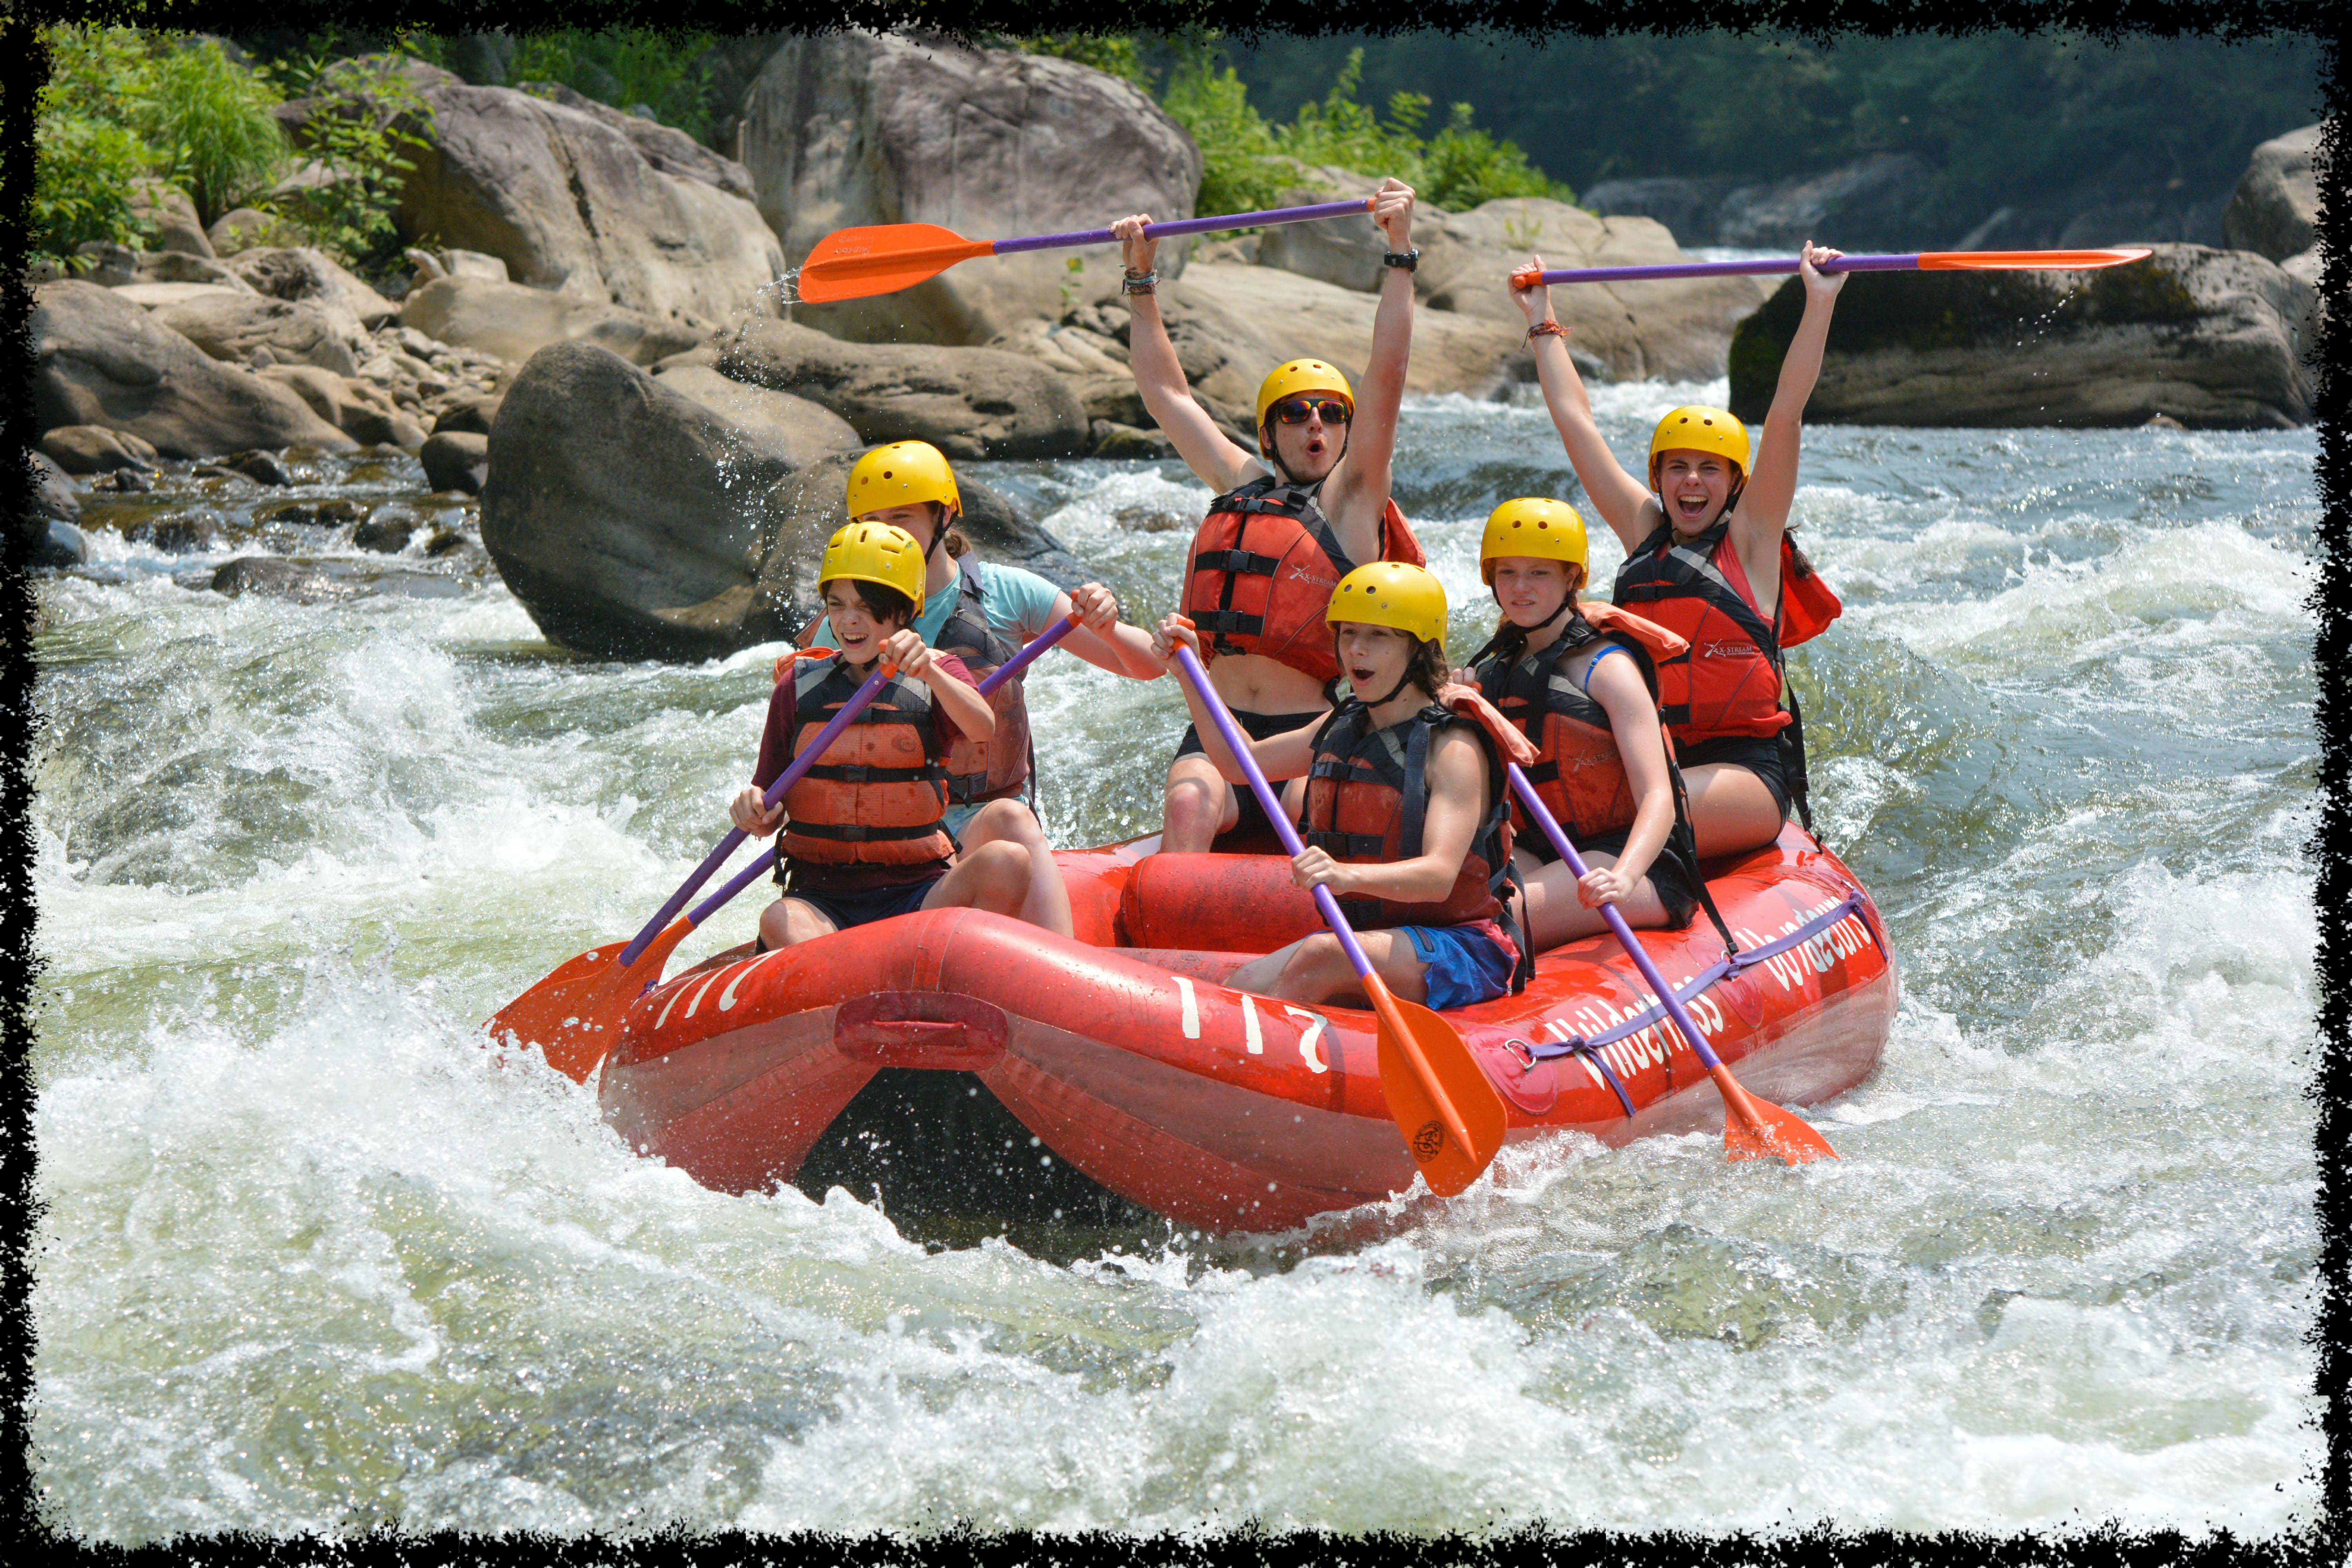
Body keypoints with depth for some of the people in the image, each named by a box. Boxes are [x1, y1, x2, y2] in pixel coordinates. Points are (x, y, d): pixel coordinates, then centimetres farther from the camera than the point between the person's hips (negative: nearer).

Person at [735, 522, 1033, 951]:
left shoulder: (939, 676, 7)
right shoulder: (800, 686, 9)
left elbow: (983, 727, -18)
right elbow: (770, 814, 10)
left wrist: (929, 670, -35)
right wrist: (756, 810, -14)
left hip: (920, 893, 0)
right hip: (822, 901, 0)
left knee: (1008, 861, -28)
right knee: (781, 923, -34)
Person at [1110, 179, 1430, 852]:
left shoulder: (1351, 499, 7)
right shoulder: (1242, 486, 19)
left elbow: (1387, 378, -4)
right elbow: (1166, 392, 27)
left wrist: (1400, 255, -10)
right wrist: (1141, 280, 30)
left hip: (1313, 736, -3)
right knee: (1188, 809, -26)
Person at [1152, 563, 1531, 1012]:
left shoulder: (1454, 749, -11)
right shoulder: (1341, 728, 14)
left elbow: (1440, 876, -26)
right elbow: (1238, 762, 28)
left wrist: (1349, 875, -45)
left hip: (1461, 949, -7)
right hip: (1359, 944, 7)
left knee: (1323, 956, -34)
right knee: (1244, 985, -20)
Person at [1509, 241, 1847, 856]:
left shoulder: (1750, 540, 3)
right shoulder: (1645, 533, 14)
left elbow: (1785, 415, -5)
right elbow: (1576, 421, 21)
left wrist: (1819, 303, -10)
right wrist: (1542, 323, 26)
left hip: (1745, 774, -5)